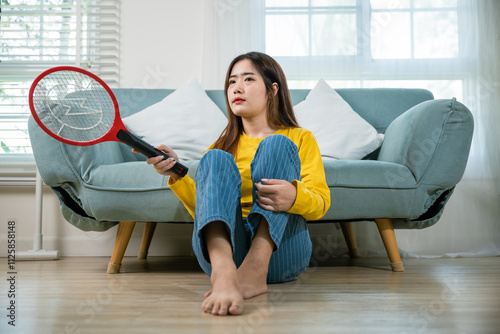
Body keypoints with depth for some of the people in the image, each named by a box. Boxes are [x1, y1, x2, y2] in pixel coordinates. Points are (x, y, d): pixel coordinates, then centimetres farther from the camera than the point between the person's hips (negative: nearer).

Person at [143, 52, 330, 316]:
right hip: (224, 246, 2)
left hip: (280, 252, -1)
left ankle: (255, 269, -39)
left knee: (276, 145, -18)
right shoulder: (223, 145, 27)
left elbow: (321, 202, 4)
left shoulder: (300, 138, 20)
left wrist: (294, 197, -20)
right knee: (216, 158, -20)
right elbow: (202, 208, 14)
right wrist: (177, 175, -3)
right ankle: (223, 273, -49)